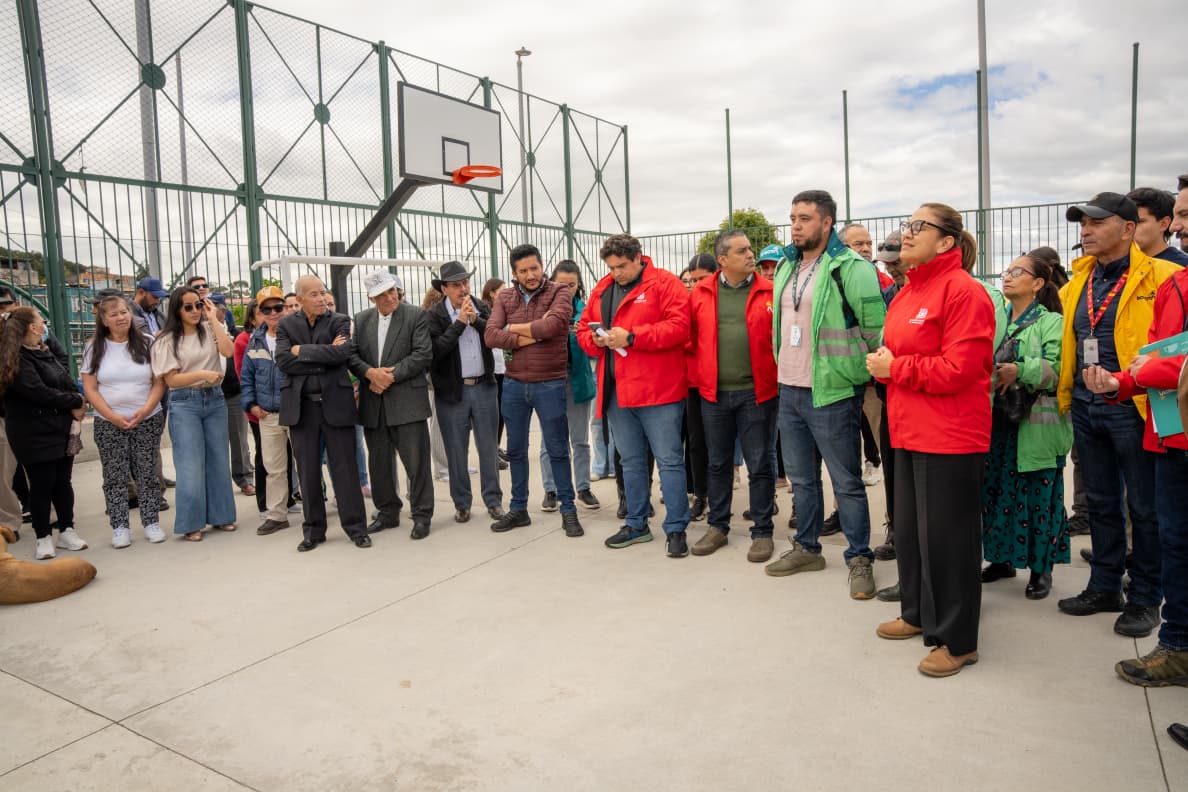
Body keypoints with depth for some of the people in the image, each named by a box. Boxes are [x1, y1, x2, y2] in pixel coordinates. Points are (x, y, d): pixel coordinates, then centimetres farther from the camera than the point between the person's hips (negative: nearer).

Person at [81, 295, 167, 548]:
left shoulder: (147, 343, 1)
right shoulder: (94, 348, 3)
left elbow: (159, 382, 0)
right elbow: (89, 389, 1)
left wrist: (145, 410, -13)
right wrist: (113, 416, -10)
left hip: (148, 420, 0)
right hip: (109, 423, 1)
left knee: (147, 474, 4)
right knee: (115, 476, 4)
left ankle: (151, 522, 12)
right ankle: (119, 527, 12)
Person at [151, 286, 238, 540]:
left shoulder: (211, 330, 5)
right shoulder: (167, 340, -2)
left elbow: (228, 351, -13)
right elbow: (171, 379, -6)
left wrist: (213, 319, -9)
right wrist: (202, 374, -21)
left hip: (214, 399, 3)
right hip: (184, 404, -3)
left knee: (218, 460, 9)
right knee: (190, 464, -3)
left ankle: (220, 515, 20)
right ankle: (191, 523, 7)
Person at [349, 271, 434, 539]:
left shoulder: (415, 316, -2)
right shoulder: (361, 319, 12)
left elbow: (423, 354, -10)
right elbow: (352, 354, 7)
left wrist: (391, 376, -14)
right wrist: (370, 372, -12)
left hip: (407, 400, -5)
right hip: (373, 403, 5)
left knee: (416, 461, -2)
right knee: (379, 462, 13)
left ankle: (422, 515, 9)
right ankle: (387, 512, 27)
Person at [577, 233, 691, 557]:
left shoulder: (665, 284, -5)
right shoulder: (601, 290, 14)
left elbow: (678, 326, -16)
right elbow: (583, 330, 16)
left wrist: (631, 337, -20)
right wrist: (595, 340, -7)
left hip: (658, 390, -6)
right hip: (616, 392, 7)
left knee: (669, 460, 0)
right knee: (630, 461, 15)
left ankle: (676, 529, 9)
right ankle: (636, 525, 27)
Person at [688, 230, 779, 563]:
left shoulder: (769, 292, -1)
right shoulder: (701, 293, 4)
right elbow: (690, 336, 9)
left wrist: (777, 377, -4)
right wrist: (698, 376, 4)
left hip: (757, 393, -2)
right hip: (713, 394, 2)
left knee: (760, 465, 5)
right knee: (718, 463, 13)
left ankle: (762, 532, 18)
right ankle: (718, 526, 27)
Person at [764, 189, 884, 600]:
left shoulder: (850, 268, -12)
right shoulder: (785, 266, 11)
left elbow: (877, 329, -12)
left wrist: (872, 377, -8)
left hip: (831, 394, -7)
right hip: (789, 390, 7)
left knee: (846, 482, 3)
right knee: (801, 477, 17)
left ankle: (859, 559, 17)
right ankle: (807, 548, 31)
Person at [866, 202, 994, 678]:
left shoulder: (963, 292, -14)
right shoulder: (908, 292, 14)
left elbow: (958, 370, -21)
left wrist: (895, 367, -13)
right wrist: (882, 364, -1)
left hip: (950, 437, -9)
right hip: (909, 432, 9)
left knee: (945, 536, 0)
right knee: (909, 529, 18)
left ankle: (957, 640, 16)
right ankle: (919, 614, 36)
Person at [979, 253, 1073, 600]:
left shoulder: (1051, 322, -2)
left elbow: (1057, 368, -15)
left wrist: (1019, 369, -27)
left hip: (1036, 425, -5)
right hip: (998, 420, 6)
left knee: (1039, 495, 1)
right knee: (996, 491, 11)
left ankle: (1041, 567, 15)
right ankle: (1002, 558, 26)